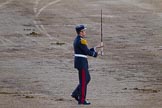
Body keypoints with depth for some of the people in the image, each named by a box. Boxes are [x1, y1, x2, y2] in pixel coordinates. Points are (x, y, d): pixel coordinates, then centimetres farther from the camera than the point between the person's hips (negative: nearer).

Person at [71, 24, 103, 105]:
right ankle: (82, 100, 3)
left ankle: (75, 94, 17)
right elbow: (88, 52, -20)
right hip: (82, 63, -10)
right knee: (83, 81, -2)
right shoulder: (81, 41, -19)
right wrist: (96, 54, -2)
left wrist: (96, 47, 13)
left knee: (87, 79, 18)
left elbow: (86, 50, 18)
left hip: (79, 62, 10)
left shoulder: (77, 40, 14)